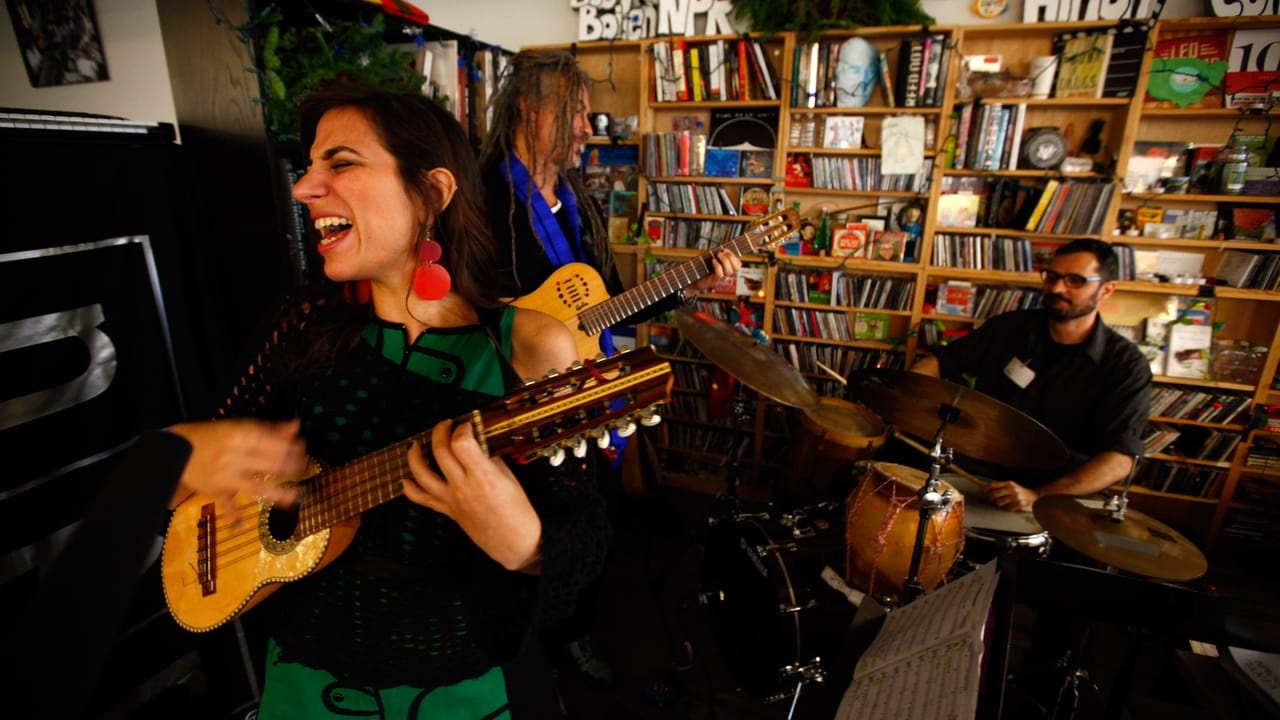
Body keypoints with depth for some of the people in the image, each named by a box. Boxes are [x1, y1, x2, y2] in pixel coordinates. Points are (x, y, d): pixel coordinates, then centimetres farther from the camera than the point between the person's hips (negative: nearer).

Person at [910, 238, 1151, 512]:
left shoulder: (1126, 365, -6)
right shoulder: (1010, 326, 4)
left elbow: (1119, 460, -15)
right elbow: (941, 361, 11)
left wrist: (1039, 497, -29)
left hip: (1058, 495, -2)